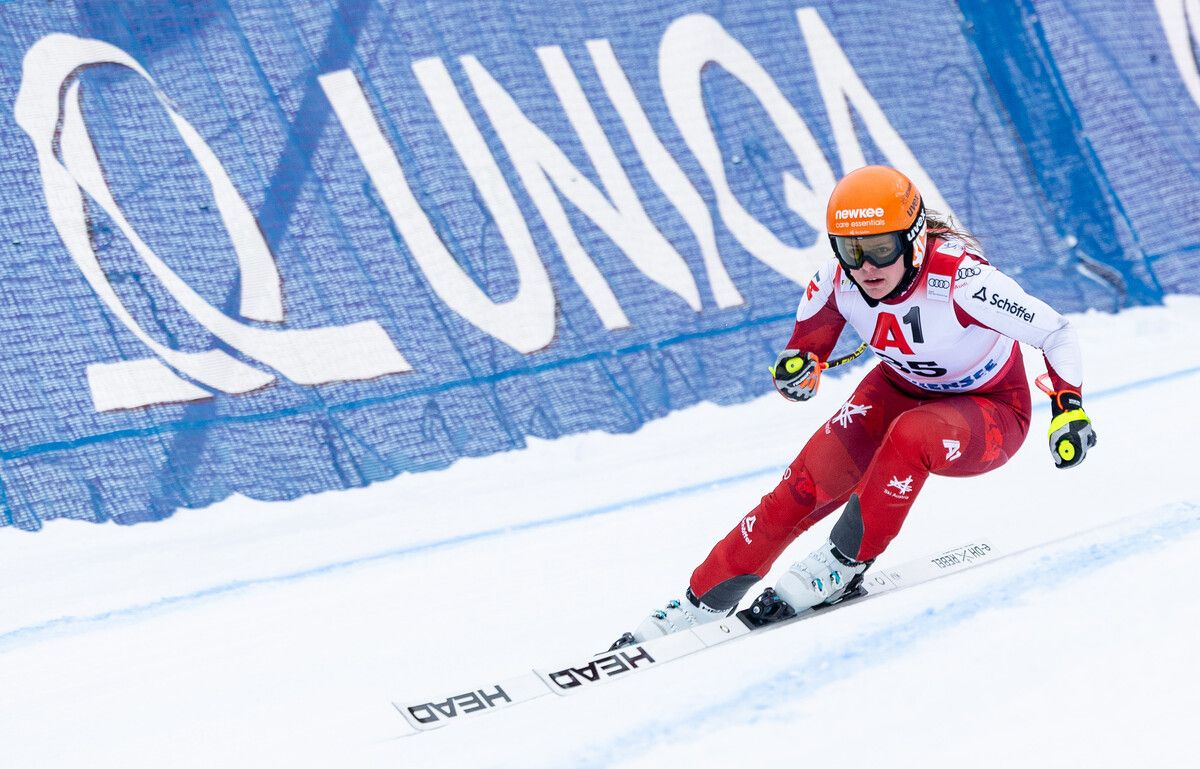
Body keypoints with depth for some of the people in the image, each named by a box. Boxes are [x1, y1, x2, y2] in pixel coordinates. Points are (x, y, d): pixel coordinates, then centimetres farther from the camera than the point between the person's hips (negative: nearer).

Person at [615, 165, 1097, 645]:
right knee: (809, 481, -17)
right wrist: (796, 370, -26)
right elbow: (807, 346, -2)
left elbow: (1056, 334, -24)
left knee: (908, 435, -37)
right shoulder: (837, 282, -18)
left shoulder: (958, 279, -33)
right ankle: (705, 599, -8)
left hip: (991, 416, -4)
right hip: (900, 390, 5)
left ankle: (841, 567, -21)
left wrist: (1069, 409, -38)